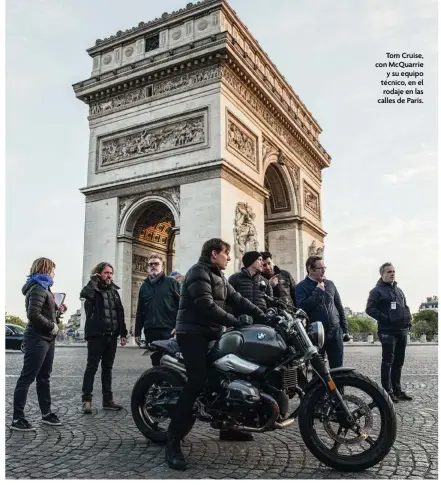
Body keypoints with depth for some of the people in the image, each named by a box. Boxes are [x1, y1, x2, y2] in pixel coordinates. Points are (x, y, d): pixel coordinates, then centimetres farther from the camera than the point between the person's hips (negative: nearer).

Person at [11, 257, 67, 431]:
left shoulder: (43, 287, 17)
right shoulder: (37, 288, -14)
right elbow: (33, 314, -25)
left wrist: (58, 310, 9)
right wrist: (52, 326, -17)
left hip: (46, 339, 10)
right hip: (37, 339, -10)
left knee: (44, 377, 14)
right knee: (27, 378, -4)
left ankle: (46, 413, 23)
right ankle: (17, 419, 2)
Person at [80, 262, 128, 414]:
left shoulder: (114, 291, 15)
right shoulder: (93, 289, -2)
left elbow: (120, 313, 16)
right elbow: (84, 294, -29)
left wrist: (123, 333, 11)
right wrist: (94, 279, -15)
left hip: (111, 336, 6)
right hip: (96, 335, -6)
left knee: (107, 368, 10)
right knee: (92, 367, -2)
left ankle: (107, 400, 16)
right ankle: (87, 400, 3)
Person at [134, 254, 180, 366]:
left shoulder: (171, 283, 3)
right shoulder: (144, 286, 18)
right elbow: (140, 311, 19)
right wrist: (137, 332, 14)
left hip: (169, 331, -4)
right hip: (150, 332, 5)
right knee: (156, 362, 9)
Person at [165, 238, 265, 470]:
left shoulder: (219, 277, 19)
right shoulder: (199, 272, -12)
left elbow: (237, 299, 12)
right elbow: (206, 305, -23)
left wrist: (262, 315, 1)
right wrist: (236, 322, -21)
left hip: (211, 333, 10)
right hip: (193, 334, -10)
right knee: (197, 382, -19)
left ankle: (226, 426, 25)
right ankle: (173, 441, -15)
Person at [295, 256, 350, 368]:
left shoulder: (330, 284, 9)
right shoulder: (302, 287, -3)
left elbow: (339, 308, 15)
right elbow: (302, 307, -19)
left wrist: (345, 329, 11)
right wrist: (318, 291, -15)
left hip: (335, 332, 3)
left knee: (337, 368, 6)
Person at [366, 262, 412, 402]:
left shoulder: (399, 290, 19)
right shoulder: (377, 291, -4)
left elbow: (405, 307, 28)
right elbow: (370, 309, -13)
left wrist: (408, 319, 10)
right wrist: (385, 319, -18)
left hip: (402, 331, 7)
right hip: (388, 331, -7)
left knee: (398, 363, 11)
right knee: (388, 362, -3)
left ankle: (397, 390, 20)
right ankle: (388, 391, 2)